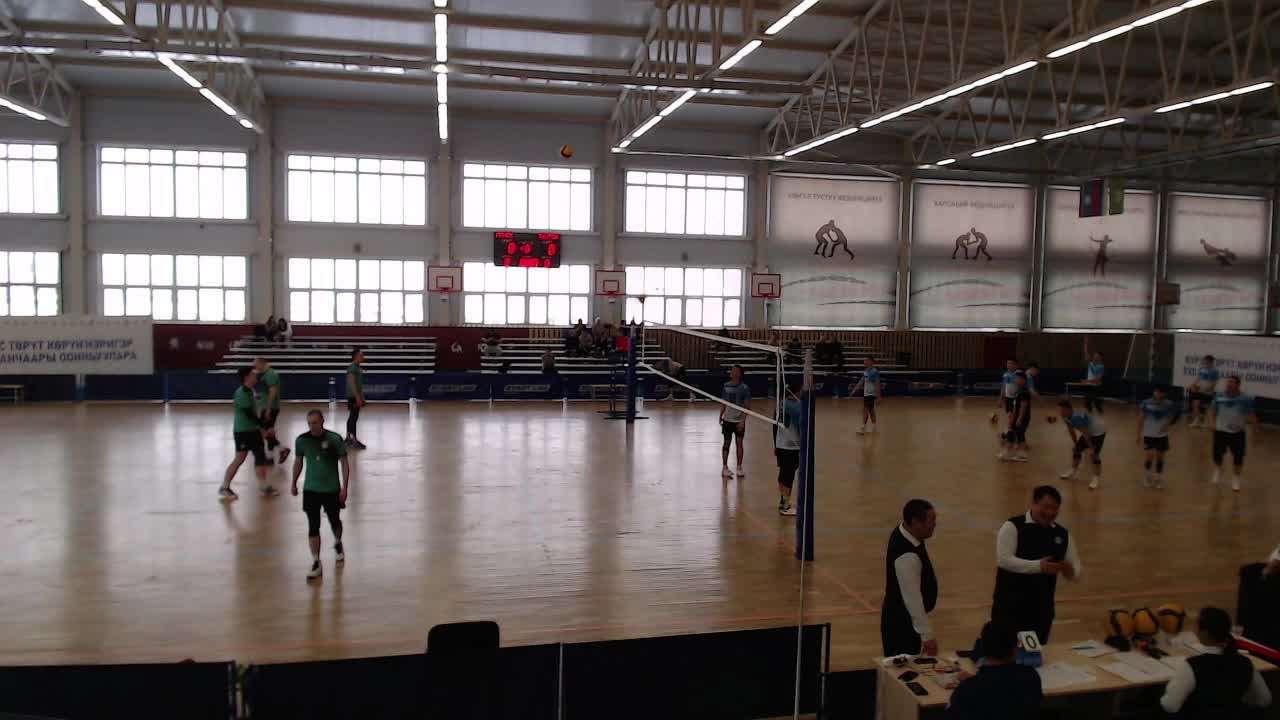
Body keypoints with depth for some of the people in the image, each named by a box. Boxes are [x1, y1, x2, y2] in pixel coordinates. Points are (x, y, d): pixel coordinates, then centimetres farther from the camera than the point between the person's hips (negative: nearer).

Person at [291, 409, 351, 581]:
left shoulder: (334, 439, -13)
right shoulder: (301, 440, -6)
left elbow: (344, 463, -7)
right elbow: (298, 462, 11)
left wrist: (345, 487, -11)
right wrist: (294, 483, 18)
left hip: (332, 489, -1)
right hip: (310, 489, 1)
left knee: (334, 521, 16)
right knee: (313, 526, -3)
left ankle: (338, 544, 47)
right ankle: (316, 563, 3)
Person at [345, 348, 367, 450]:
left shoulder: (358, 368, 15)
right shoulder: (352, 367, -14)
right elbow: (352, 383, -20)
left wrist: (362, 398, 20)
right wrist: (358, 397, -23)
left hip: (357, 396, 10)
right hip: (353, 396, -10)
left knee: (352, 417, 13)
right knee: (354, 417, -9)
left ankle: (348, 438, 20)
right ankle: (354, 440, -9)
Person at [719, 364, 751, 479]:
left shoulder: (744, 388, -10)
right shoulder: (726, 386, 2)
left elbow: (747, 406, -11)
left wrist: (743, 420, -19)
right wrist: (720, 416, 5)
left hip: (739, 421, -3)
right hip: (727, 419, 3)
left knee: (739, 443, 4)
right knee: (726, 442, 6)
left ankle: (739, 468, 14)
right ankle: (725, 467, 13)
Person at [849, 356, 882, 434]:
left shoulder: (874, 371, -17)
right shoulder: (865, 371, 9)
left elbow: (877, 384, -18)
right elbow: (861, 381, 17)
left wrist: (878, 396, -21)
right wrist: (854, 390, 17)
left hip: (871, 394, -9)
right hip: (866, 393, 9)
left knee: (865, 410, -11)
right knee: (870, 410, 12)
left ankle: (863, 428, -9)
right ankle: (872, 428, 19)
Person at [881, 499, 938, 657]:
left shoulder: (901, 533, -3)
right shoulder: (907, 556, -32)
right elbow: (912, 599, -29)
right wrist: (928, 636, -24)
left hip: (901, 615, 9)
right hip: (903, 622, -9)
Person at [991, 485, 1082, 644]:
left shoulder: (1062, 534, 7)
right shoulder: (1013, 526, -10)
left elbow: (1076, 569, 9)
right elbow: (1004, 559, -20)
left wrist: (1070, 571, -16)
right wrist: (1038, 566, -29)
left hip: (1042, 609, 5)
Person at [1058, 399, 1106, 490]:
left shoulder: (1077, 417, -38)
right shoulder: (1066, 416, -11)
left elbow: (1085, 433, -32)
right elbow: (1071, 430, 5)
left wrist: (1091, 447, -24)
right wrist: (1074, 442, 10)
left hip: (1098, 432, -9)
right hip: (1088, 432, 9)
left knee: (1093, 454, -12)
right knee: (1076, 449, 10)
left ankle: (1097, 478, 4)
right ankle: (1074, 471, 27)